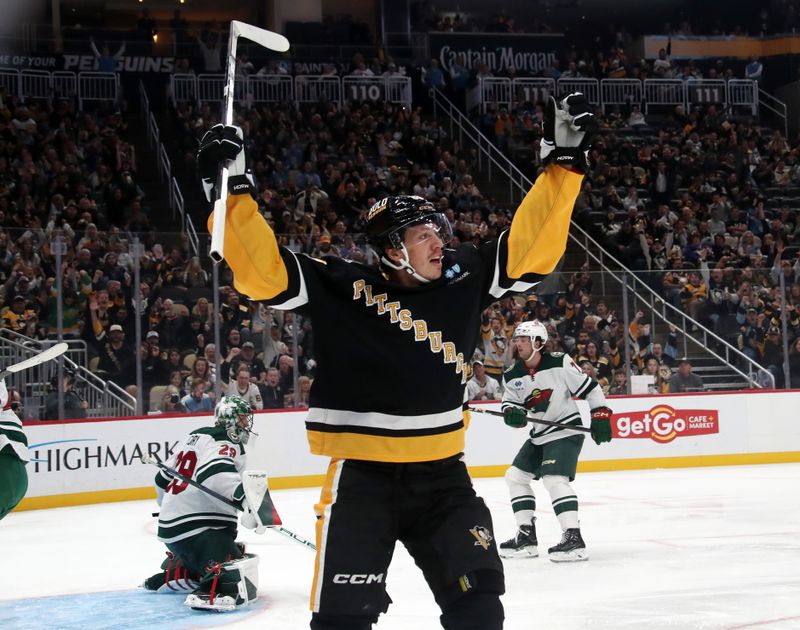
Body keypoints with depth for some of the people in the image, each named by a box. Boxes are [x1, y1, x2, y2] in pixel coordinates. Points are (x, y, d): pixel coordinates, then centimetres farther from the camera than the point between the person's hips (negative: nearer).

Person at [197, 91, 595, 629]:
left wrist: (564, 166, 0)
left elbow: (528, 247, 5)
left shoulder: (462, 281, 3)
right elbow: (264, 271, -15)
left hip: (443, 474, 4)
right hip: (362, 477, -4)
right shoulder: (342, 288, -9)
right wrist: (233, 192, -25)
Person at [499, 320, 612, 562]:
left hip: (566, 431, -8)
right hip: (539, 435, 8)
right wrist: (512, 414, -20)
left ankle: (574, 538, -25)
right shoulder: (512, 376, 1)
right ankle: (527, 537, 16)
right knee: (515, 476, 9)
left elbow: (590, 388, -10)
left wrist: (600, 417, -11)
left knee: (554, 479, -24)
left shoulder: (560, 363, -15)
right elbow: (511, 404, 4)